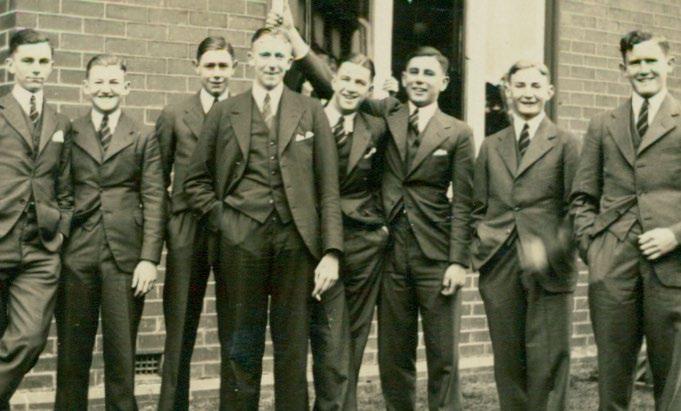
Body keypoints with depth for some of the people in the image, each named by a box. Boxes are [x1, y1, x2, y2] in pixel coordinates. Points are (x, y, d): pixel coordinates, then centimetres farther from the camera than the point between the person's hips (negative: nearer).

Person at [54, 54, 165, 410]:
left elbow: (154, 202, 2)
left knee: (121, 352, 3)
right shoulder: (68, 134, 9)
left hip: (125, 256, -1)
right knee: (72, 351, 6)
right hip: (76, 256, 1)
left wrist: (149, 258, -6)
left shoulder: (143, 139, 7)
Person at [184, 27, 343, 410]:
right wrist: (221, 218, -1)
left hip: (296, 240, 0)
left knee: (293, 349, 7)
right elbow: (197, 180, 13)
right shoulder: (224, 112, 8)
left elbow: (328, 188, 2)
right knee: (240, 350, 6)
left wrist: (331, 252, -4)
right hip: (241, 240, 0)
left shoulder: (312, 112, 6)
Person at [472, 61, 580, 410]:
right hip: (499, 265, 3)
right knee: (507, 360, 8)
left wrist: (551, 250, -14)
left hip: (547, 268, -3)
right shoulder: (491, 146, 15)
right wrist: (480, 245, 2)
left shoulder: (566, 144, 4)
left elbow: (575, 207, -1)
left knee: (548, 360, -2)